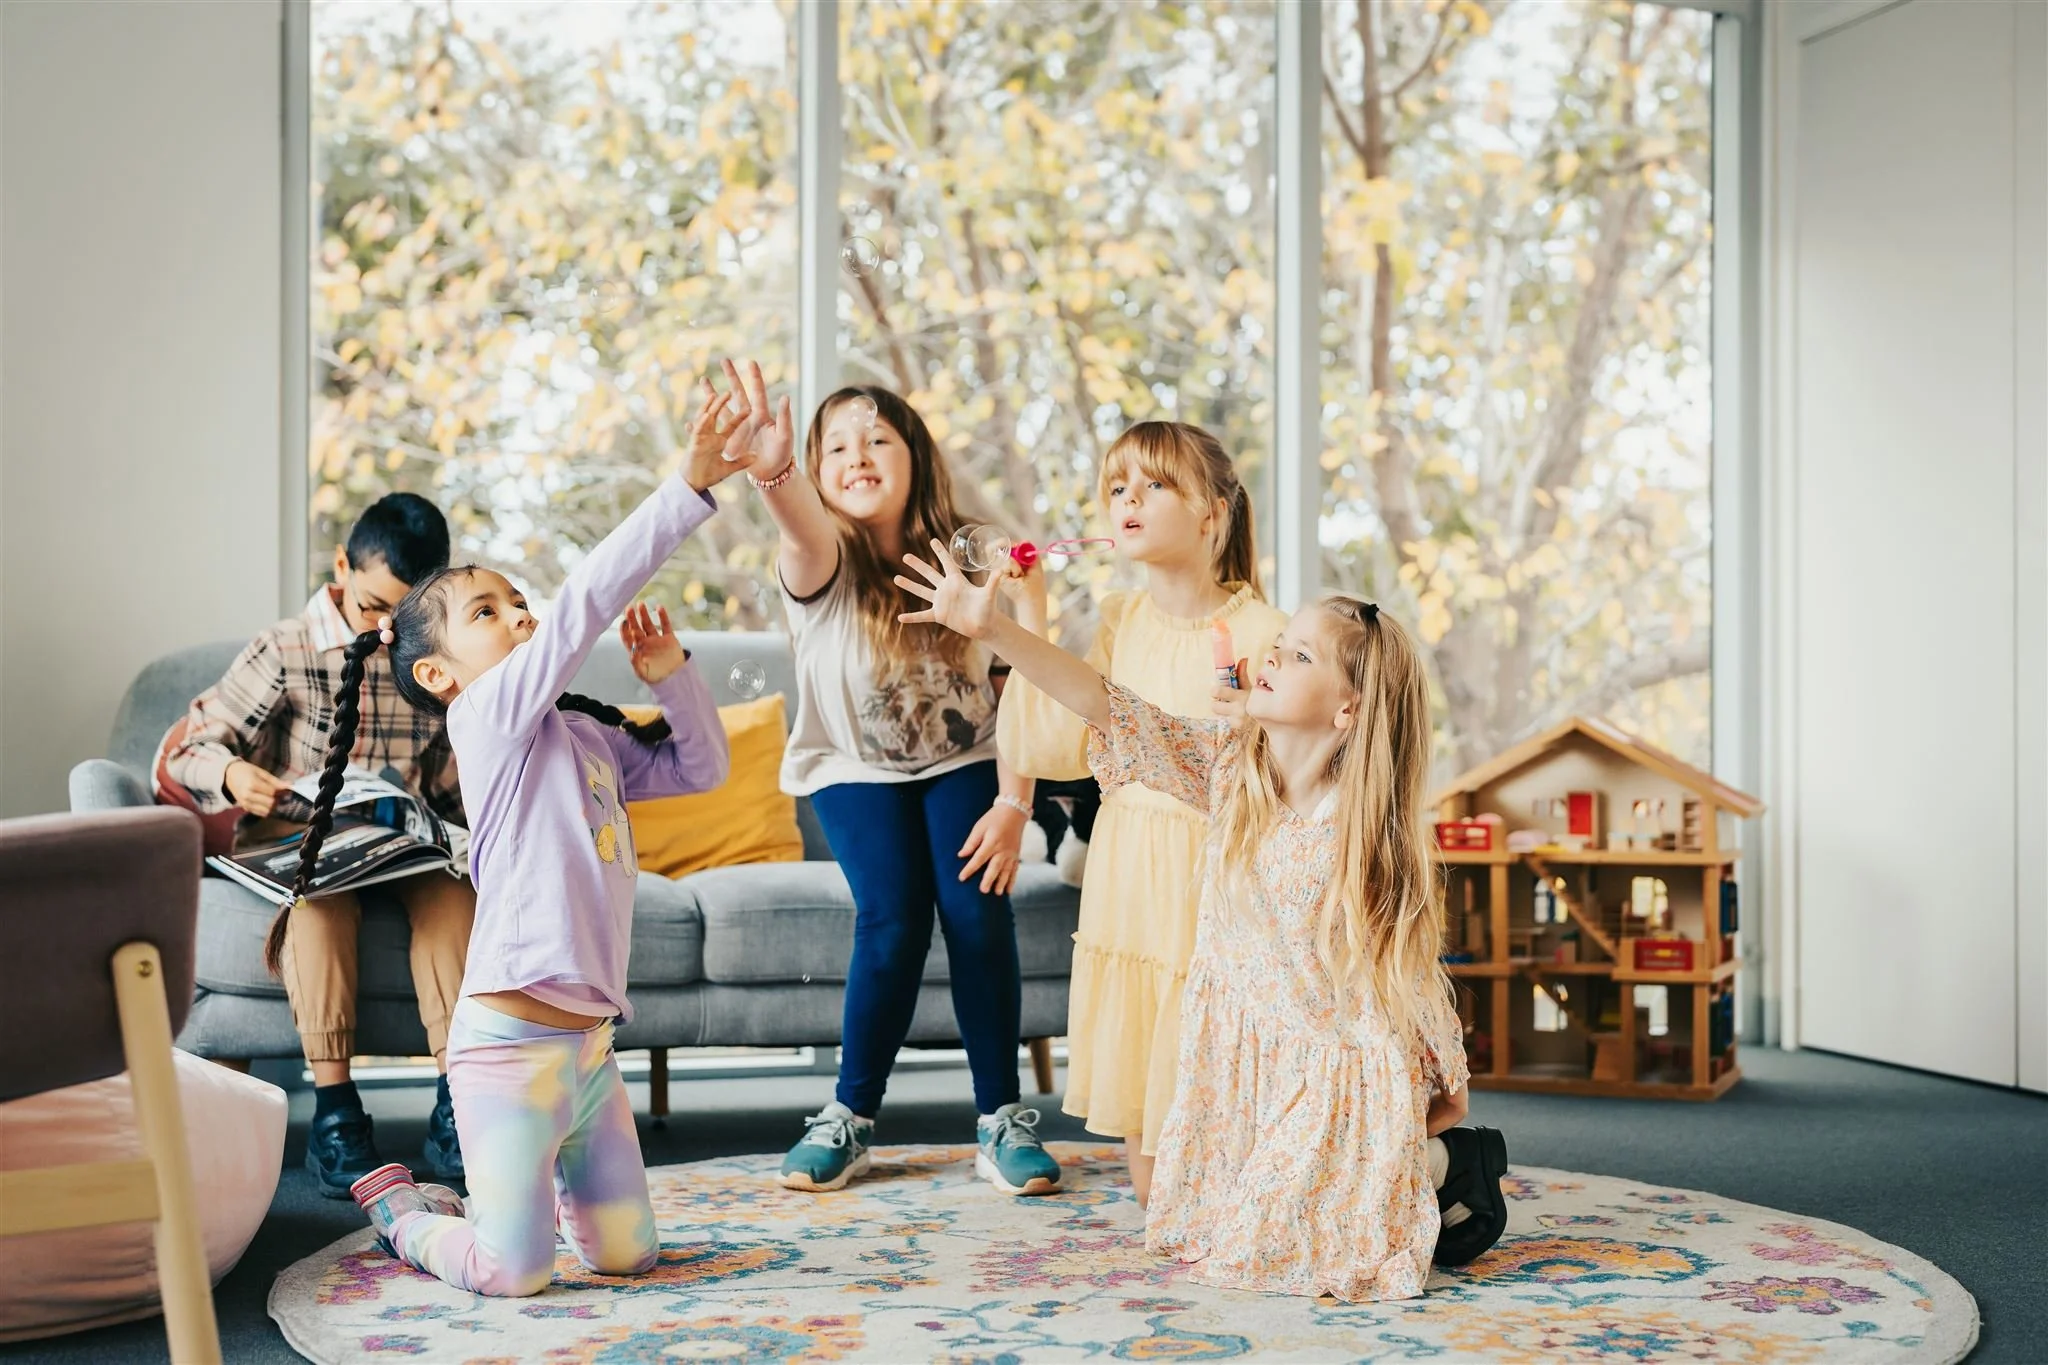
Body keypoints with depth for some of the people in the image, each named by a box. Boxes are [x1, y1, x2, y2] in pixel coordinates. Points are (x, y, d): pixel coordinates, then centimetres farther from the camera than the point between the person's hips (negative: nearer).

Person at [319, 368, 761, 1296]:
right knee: (514, 1275, -1)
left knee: (627, 1251, 11)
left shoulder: (588, 737, 14)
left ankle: (526, 1188, 35)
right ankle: (399, 1209, 27)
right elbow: (585, 602, -19)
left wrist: (668, 673, 4)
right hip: (510, 1036, -8)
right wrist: (686, 487, -23)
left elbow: (702, 767, 21)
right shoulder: (490, 716, -9)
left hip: (587, 1039, 8)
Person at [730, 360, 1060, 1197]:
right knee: (893, 919, -19)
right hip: (857, 769, -1)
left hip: (961, 762, 1)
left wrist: (1013, 804, -18)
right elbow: (799, 526, -44)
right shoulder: (823, 563, -18)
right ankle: (851, 1118, 0)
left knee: (977, 912, -17)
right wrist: (772, 468, -67)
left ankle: (1001, 1119, -3)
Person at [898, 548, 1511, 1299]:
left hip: (1339, 1070, -6)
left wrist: (1447, 1087, -1)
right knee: (1203, 1227, 12)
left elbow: (1408, 967, -11)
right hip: (1242, 1057, 6)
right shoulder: (1226, 765, -7)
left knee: (1271, 1245, -8)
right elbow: (1110, 708, -13)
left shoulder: (1365, 828, -20)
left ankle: (1447, 1166, 11)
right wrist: (991, 629, -22)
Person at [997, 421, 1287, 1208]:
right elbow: (1052, 751, -3)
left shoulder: (1256, 631, -11)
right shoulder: (1118, 623, 5)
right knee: (1151, 1185, 9)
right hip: (1127, 886, 5)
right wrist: (1030, 617, -5)